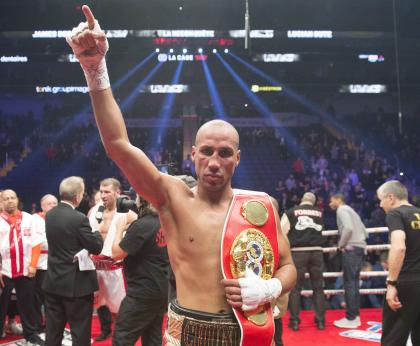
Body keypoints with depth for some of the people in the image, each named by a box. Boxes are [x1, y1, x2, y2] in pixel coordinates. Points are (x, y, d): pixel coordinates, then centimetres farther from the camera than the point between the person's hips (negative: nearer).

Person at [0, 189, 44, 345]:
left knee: (27, 304, 12)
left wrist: (33, 265, -4)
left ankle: (30, 333, 24)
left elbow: (36, 243, 4)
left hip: (26, 270, 2)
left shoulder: (28, 218, 4)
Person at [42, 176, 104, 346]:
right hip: (76, 283, -7)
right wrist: (97, 232, 6)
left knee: (53, 329, 14)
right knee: (80, 330, 4)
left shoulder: (50, 215, 3)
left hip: (53, 281, 7)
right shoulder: (78, 218, -19)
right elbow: (96, 247, -13)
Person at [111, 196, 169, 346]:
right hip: (161, 289, 9)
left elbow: (116, 254, -15)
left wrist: (120, 228, -2)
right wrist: (129, 227, 16)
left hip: (143, 292, -9)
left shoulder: (141, 225, -21)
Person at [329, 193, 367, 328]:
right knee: (354, 282, 12)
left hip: (351, 248, -9)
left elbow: (348, 228, -20)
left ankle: (350, 318, -6)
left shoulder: (342, 210, -4)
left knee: (349, 283, -7)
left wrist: (341, 244, -9)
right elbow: (365, 232, 22)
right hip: (360, 247, 9)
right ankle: (355, 316, 15)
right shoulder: (351, 210, 25)